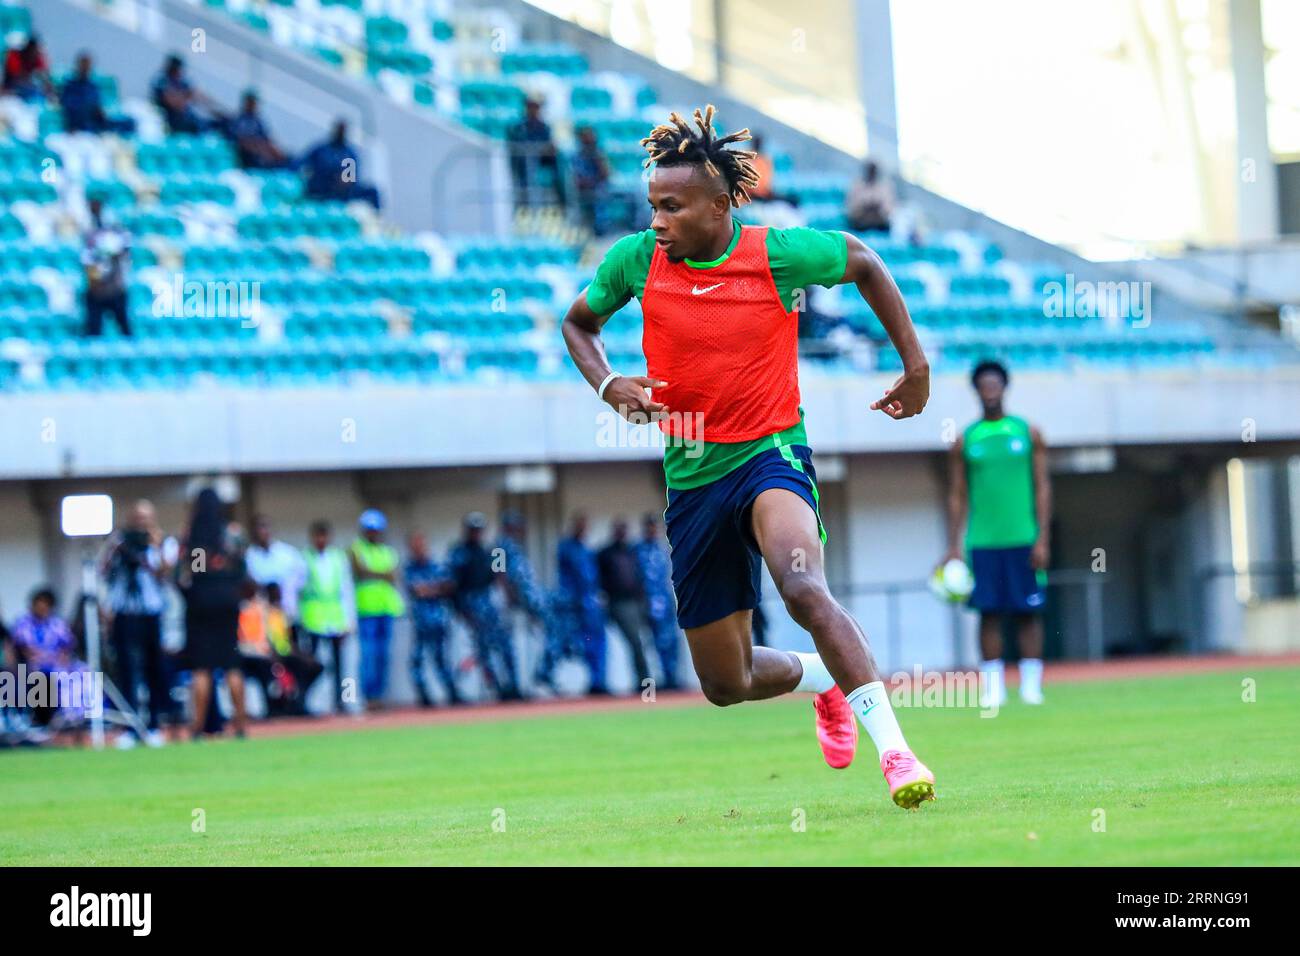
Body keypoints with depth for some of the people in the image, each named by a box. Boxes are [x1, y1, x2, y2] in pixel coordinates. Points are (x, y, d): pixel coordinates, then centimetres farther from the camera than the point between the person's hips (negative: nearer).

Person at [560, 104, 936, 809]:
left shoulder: (779, 254, -10)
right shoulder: (637, 259, -4)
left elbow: (861, 260, 10)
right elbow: (578, 323, 15)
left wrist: (915, 366, 11)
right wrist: (607, 385, -5)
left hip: (770, 454, -4)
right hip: (692, 476, 4)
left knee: (803, 587, -37)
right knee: (725, 684, 10)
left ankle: (894, 750, -37)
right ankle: (825, 679, 43)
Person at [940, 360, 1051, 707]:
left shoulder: (1027, 433, 6)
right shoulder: (965, 440, 8)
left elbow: (1042, 487, 4)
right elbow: (957, 495, 10)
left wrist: (1043, 538, -4)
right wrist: (954, 546, 3)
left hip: (1023, 540, -1)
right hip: (983, 543, 1)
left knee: (1028, 612, -2)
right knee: (989, 613, -3)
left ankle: (1031, 685, 3)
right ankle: (993, 687, 1)